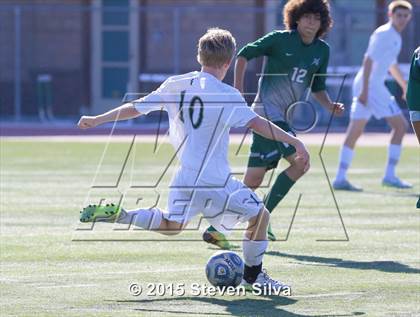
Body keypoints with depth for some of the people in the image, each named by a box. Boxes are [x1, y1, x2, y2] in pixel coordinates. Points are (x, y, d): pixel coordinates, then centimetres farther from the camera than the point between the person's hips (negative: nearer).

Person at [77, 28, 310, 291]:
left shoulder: (175, 85, 4)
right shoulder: (226, 95, -13)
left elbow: (135, 108, 11)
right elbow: (257, 123, -20)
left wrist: (96, 120, 23)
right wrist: (294, 142, -16)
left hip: (184, 177, 6)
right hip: (216, 180, -6)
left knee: (172, 225, 27)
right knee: (260, 215, 8)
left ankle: (117, 214, 12)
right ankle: (253, 275, 16)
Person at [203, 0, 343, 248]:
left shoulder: (322, 50, 11)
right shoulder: (280, 40, -6)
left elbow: (318, 88, 19)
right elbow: (244, 55, 1)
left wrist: (330, 106, 0)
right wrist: (238, 90, -4)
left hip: (287, 116, 7)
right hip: (268, 109, -7)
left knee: (253, 181, 3)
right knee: (300, 161, -21)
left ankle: (216, 228, 10)